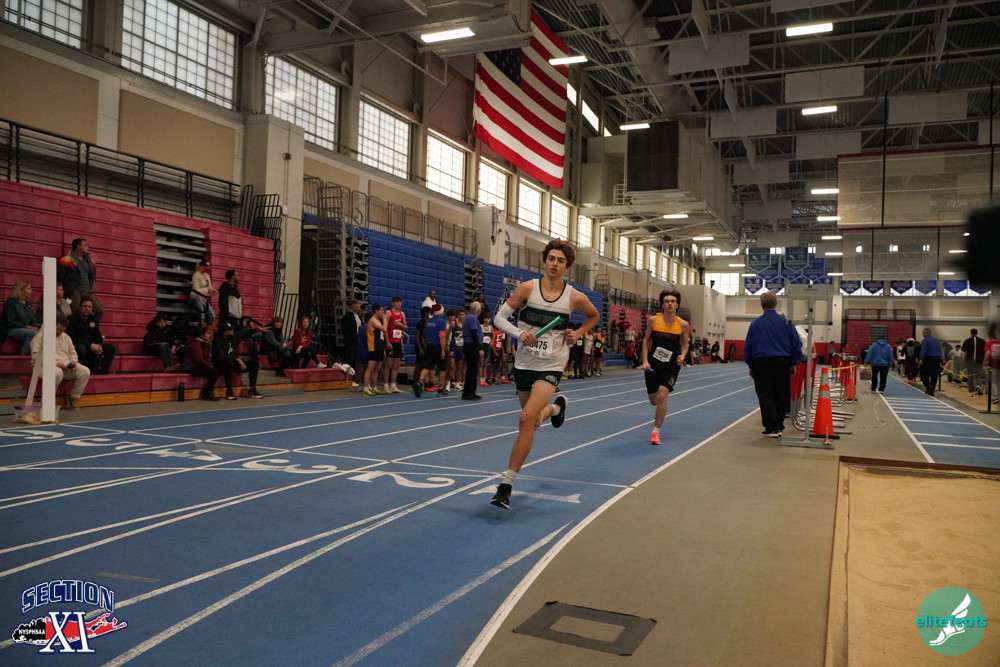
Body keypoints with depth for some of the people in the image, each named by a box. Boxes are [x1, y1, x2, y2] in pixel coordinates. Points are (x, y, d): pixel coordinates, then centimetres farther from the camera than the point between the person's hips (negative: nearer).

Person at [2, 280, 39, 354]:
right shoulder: (10, 303, -1)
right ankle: (24, 353, -24)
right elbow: (10, 322, -11)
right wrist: (27, 327, -18)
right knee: (34, 334, -35)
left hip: (28, 329, 6)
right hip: (11, 330, -6)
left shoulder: (28, 303, 21)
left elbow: (34, 320, 19)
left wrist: (36, 327, -4)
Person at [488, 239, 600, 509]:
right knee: (533, 421, 19)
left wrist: (578, 334, -2)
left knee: (527, 419, -21)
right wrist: (518, 333, -22)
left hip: (550, 367, -3)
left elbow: (594, 316, 16)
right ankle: (557, 407, 56)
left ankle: (507, 484, -11)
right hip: (523, 364, 3)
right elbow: (500, 317, -4)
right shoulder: (527, 288, -7)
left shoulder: (575, 297, -6)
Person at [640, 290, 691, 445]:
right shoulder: (653, 320, -5)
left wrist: (682, 355, -13)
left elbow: (685, 344, 7)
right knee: (653, 400, 10)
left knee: (662, 396, -19)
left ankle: (656, 432, -5)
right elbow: (646, 340, 4)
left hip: (671, 365, -2)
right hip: (653, 363, 2)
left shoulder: (683, 325, -6)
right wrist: (645, 361, -5)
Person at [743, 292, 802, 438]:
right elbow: (796, 344, 2)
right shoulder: (785, 322, 0)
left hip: (761, 362, -1)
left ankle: (771, 428, -2)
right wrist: (794, 363, 12)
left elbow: (748, 347, 4)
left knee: (765, 396, 3)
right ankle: (779, 426, 16)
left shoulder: (755, 323, 0)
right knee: (781, 395, 12)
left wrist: (750, 365, 14)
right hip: (782, 362, 1)